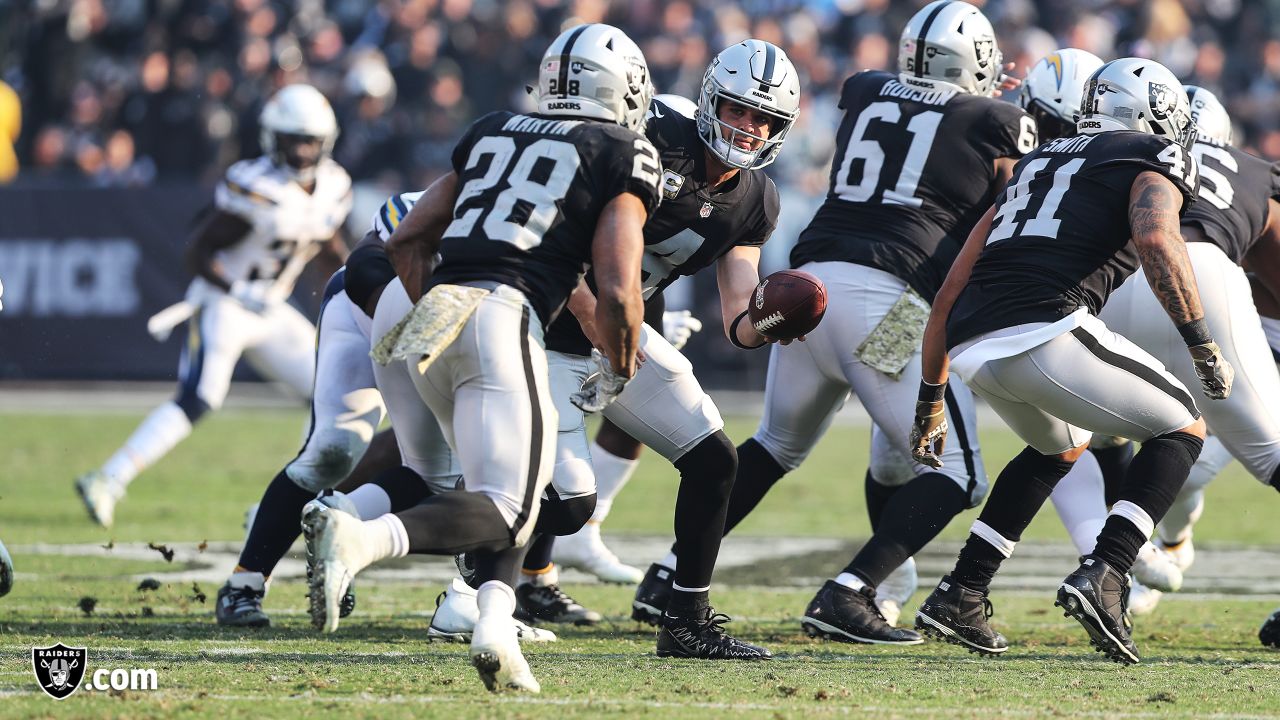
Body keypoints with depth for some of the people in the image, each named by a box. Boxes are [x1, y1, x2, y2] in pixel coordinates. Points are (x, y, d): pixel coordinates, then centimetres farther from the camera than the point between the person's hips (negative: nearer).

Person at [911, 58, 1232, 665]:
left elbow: (949, 294, 30)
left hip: (972, 349, 7)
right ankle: (1102, 576, -7)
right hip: (1046, 331, -7)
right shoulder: (1151, 164, 13)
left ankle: (959, 596, 24)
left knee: (1060, 447, 33)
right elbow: (1156, 239, -12)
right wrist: (1202, 344, -7)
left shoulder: (1038, 165, 32)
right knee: (1181, 430, 12)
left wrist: (930, 400, 36)